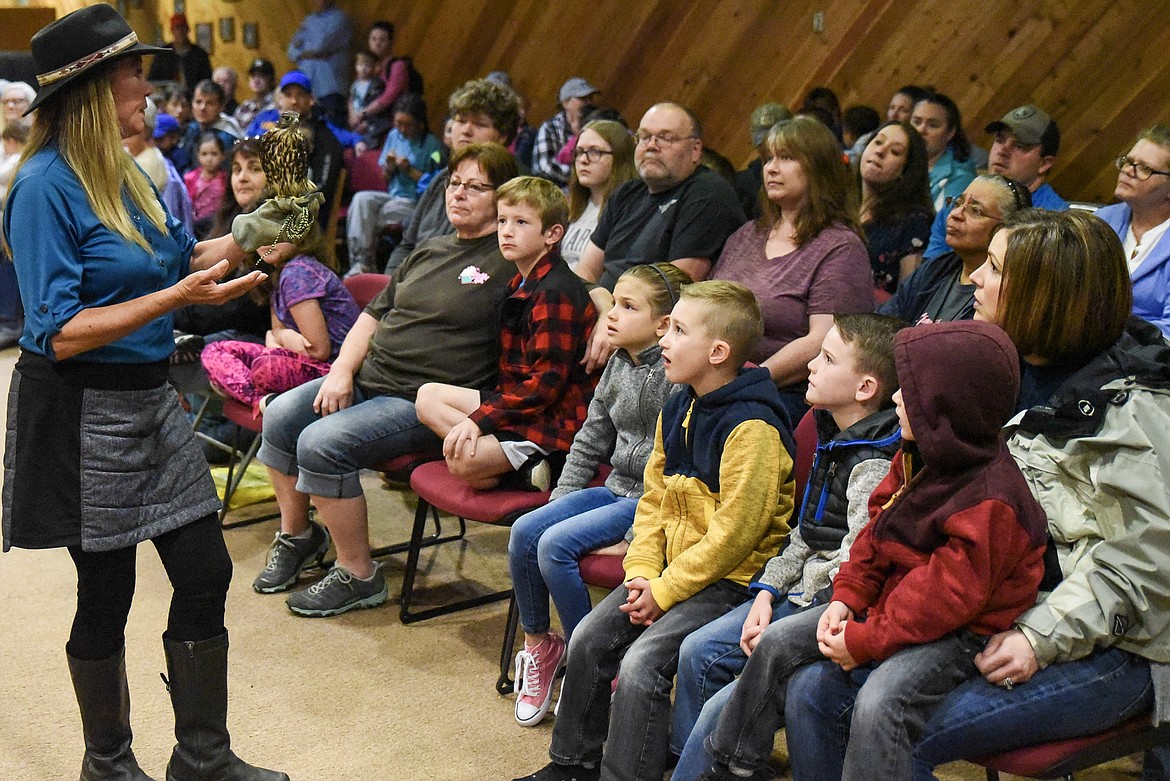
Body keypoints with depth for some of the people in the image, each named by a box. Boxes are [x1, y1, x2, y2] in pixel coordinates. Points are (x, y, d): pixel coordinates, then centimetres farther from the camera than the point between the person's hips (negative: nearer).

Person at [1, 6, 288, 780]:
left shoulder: (123, 172, 7)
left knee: (205, 572, 8)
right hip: (83, 415, -8)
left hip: (148, 398, 8)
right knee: (107, 594, 7)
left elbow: (177, 255, 20)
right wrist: (178, 296, -27)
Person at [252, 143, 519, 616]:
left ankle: (359, 577, -9)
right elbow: (376, 314, 21)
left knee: (322, 443, -24)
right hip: (367, 379, 9)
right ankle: (297, 535, 18)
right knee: (280, 416, -2)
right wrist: (342, 370, 5)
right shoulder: (429, 252, 19)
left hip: (423, 402, -9)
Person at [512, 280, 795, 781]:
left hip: (730, 577, -9)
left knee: (641, 664, -21)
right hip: (673, 567, 9)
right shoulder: (677, 411, 8)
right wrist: (642, 573, -3)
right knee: (589, 638, 4)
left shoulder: (751, 427, -20)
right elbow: (653, 499, 12)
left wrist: (665, 591, -18)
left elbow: (733, 532, -21)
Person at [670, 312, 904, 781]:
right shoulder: (834, 437, 8)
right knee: (698, 651, 9)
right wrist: (768, 593, 3)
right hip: (798, 594, 10)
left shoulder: (877, 467, -22)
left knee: (724, 708, -16)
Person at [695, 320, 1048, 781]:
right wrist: (848, 596, -3)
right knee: (779, 641, 6)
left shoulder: (990, 501, -25)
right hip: (892, 604, 9)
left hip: (960, 632, -9)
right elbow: (877, 531, 11)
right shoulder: (916, 459, 3)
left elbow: (947, 594, -26)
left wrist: (864, 641, -23)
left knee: (877, 703, -33)